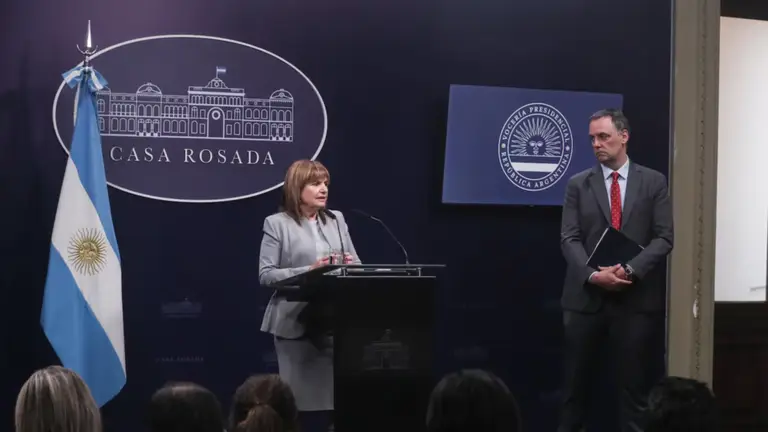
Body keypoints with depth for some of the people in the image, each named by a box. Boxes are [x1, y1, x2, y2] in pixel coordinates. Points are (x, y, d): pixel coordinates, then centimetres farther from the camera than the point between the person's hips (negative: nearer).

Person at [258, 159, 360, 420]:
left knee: (336, 395, 1)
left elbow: (356, 265, 14)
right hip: (296, 322, -4)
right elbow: (266, 275, -7)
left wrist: (351, 267, -11)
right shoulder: (276, 223, 0)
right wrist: (308, 271, -18)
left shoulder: (337, 219, 15)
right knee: (301, 398, -2)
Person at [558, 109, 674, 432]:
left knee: (636, 385, 4)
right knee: (576, 383, 6)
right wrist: (594, 275, -16)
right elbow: (570, 239, 0)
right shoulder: (578, 184, 7)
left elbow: (664, 237, -1)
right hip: (586, 297, 1)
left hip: (637, 298, -1)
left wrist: (630, 270, -16)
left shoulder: (654, 182, 6)